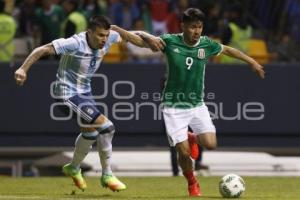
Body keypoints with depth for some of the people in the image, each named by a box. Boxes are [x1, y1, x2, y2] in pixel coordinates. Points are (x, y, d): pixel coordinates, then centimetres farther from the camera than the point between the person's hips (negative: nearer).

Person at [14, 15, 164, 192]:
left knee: (91, 132, 20)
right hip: (68, 93, -8)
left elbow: (127, 36, 11)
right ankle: (107, 176, 1)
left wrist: (149, 43, 10)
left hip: (84, 92, 8)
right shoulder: (75, 44, -28)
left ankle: (74, 168, 45)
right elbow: (42, 50, -29)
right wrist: (23, 69, -38)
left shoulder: (108, 38, -9)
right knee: (105, 126, -15)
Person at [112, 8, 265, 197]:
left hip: (197, 105, 3)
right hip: (174, 106, -3)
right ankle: (192, 183, 20)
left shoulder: (207, 44, -4)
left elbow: (228, 50, 13)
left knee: (211, 144, -13)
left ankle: (193, 139, 24)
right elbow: (144, 36, -6)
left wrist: (252, 62, 17)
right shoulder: (170, 41, -13)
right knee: (184, 152, -10)